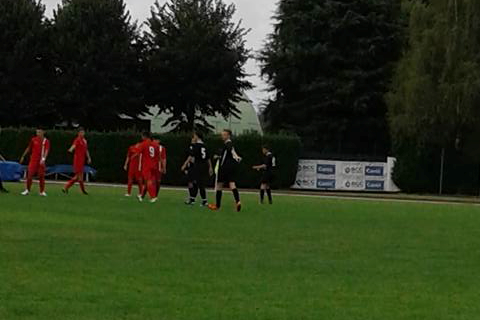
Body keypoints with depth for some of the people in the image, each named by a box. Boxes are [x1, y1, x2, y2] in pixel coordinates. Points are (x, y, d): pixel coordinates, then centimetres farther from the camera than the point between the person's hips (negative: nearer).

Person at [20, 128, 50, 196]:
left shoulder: (46, 141, -3)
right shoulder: (33, 140, 5)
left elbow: (46, 151, -15)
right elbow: (29, 148, 16)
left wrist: (43, 159, -31)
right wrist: (23, 156, 17)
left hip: (41, 162, -1)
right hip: (33, 160, 2)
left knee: (41, 176, -1)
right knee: (29, 175, -3)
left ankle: (42, 191, 9)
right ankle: (27, 190, 10)